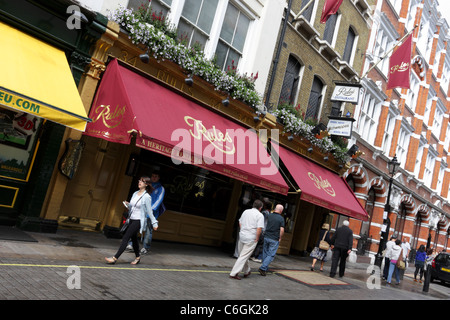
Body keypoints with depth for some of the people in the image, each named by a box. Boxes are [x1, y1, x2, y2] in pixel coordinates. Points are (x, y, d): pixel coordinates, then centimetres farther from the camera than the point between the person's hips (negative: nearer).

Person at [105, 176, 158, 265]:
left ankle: (115, 258, -7)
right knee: (133, 238, 17)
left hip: (138, 221, -8)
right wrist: (128, 204, -2)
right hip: (131, 219, 8)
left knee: (125, 238, -10)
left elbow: (149, 211, -9)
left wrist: (154, 223, -9)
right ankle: (138, 257, 33)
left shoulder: (146, 197, -13)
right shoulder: (135, 193, 8)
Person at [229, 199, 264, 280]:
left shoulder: (246, 211, 9)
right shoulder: (260, 215, -10)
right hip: (251, 239, -6)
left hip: (242, 236, 6)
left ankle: (246, 271, 35)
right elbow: (259, 229, -18)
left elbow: (240, 223, 16)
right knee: (243, 256, -1)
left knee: (243, 255, 20)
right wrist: (257, 239, -8)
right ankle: (234, 273, -2)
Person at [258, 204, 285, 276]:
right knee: (271, 255, 2)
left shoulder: (269, 215, 1)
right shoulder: (281, 218, -10)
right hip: (274, 239, -4)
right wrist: (280, 238, 1)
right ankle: (262, 268, -7)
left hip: (266, 237, 4)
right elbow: (282, 230, -12)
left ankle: (265, 268, 25)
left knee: (265, 253, 16)